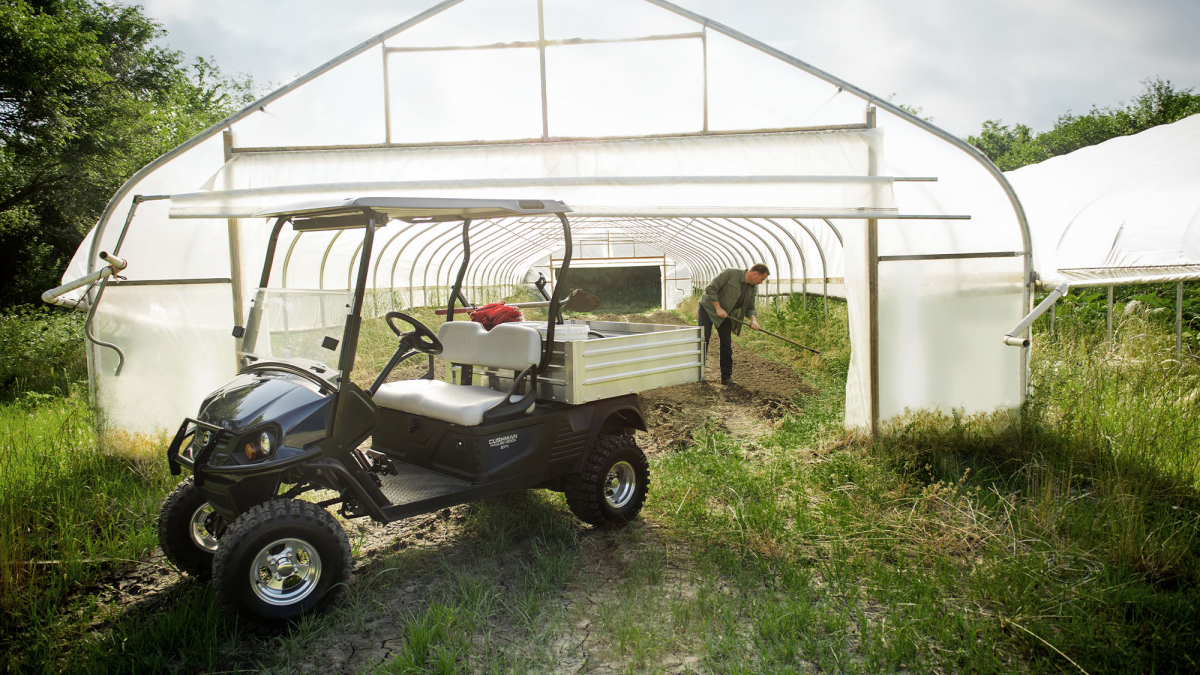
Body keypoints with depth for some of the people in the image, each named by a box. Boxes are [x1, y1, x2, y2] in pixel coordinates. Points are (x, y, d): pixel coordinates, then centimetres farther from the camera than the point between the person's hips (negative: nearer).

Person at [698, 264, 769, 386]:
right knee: (703, 340, -6)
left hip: (725, 315, 6)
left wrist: (753, 319, -15)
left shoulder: (752, 289, -1)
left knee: (726, 345, 2)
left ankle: (726, 377, 9)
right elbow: (711, 288, -24)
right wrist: (718, 308, -24)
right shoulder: (731, 274, -23)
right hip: (708, 308, -6)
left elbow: (749, 308, 6)